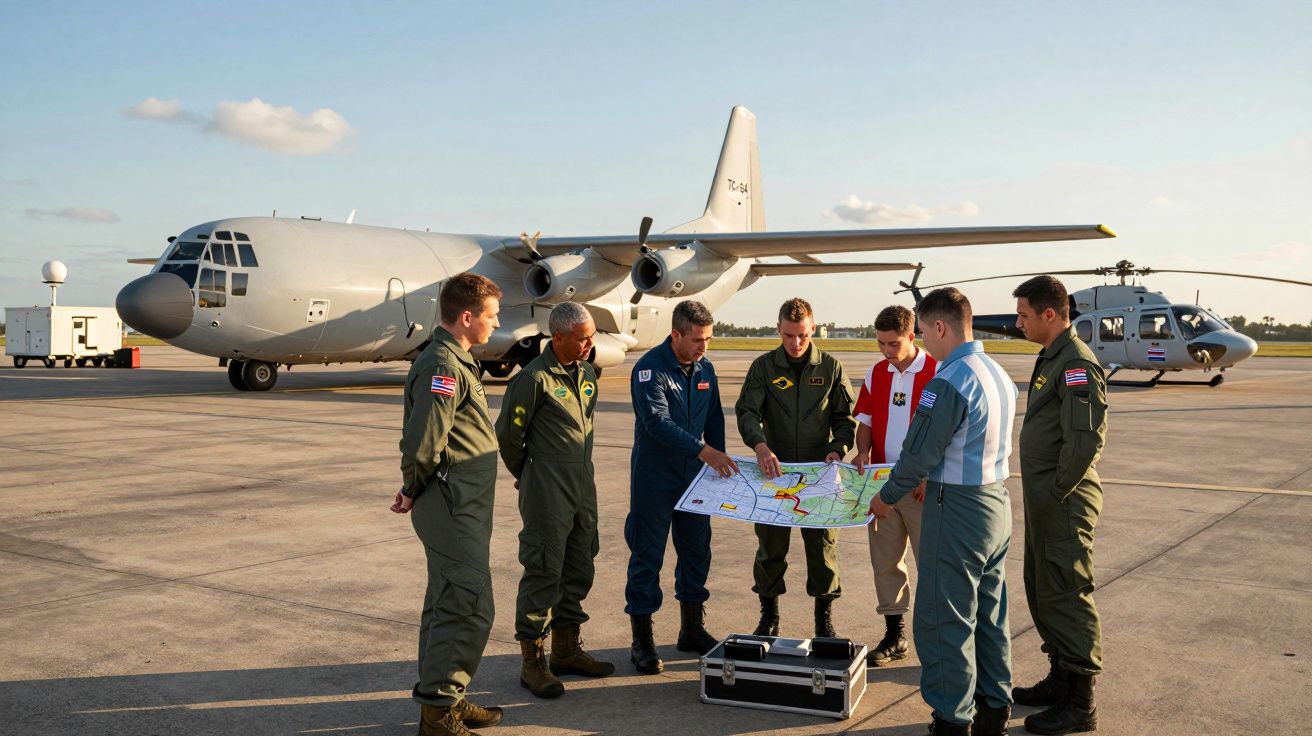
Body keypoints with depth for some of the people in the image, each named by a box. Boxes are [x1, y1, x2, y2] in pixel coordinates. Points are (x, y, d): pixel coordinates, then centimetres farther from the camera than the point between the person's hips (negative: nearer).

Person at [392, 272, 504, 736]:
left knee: (448, 605, 17)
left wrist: (416, 490, 14)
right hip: (454, 507, -10)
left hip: (461, 509, 10)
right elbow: (422, 443, -24)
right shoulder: (443, 367, -19)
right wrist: (415, 490, -9)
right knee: (468, 609, -6)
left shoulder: (453, 361, 15)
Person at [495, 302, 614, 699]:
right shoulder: (533, 379, -14)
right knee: (543, 573, -3)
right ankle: (533, 661, 7)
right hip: (547, 495, -8)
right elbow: (507, 435, -8)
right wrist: (529, 477, 6)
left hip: (583, 488, 8)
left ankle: (567, 650, 27)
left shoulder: (587, 374, 11)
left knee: (578, 572, 14)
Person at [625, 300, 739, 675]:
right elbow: (657, 422, -28)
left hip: (694, 475, 7)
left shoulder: (705, 368, 6)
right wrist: (704, 451, -35)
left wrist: (721, 465, 11)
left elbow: (714, 419, 15)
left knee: (696, 551, 12)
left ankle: (693, 629, 27)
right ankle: (642, 640, 9)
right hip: (655, 478, -6)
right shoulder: (649, 369, -16)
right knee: (647, 556, 0)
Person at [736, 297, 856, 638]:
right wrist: (760, 445, -27)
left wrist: (839, 448, -13)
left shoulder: (831, 367, 4)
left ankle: (824, 619, 20)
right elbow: (746, 411, -8)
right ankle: (769, 617, 23)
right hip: (774, 470, 0)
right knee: (771, 546, 8)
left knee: (823, 546, 5)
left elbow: (845, 417, 7)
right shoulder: (763, 367, 1)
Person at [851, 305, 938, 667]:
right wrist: (862, 453, -4)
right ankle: (894, 635, 22)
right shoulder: (876, 374, 9)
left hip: (922, 486, -5)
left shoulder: (937, 373, -9)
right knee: (885, 561, 10)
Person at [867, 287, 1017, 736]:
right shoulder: (998, 374, 8)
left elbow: (919, 455, -18)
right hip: (998, 500, 9)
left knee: (943, 619, 1)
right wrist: (932, 481, 18)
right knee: (990, 613, 18)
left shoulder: (948, 383, -21)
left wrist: (886, 498, -2)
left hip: (958, 510, -9)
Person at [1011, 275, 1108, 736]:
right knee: (1042, 591, 18)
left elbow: (1085, 442, -25)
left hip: (1063, 504, -10)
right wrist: (1040, 494, 15)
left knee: (1066, 596, -3)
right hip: (1044, 502, 10)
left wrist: (1055, 493, -17)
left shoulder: (1077, 365, -19)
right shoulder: (1050, 358, 13)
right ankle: (1060, 680, 32)